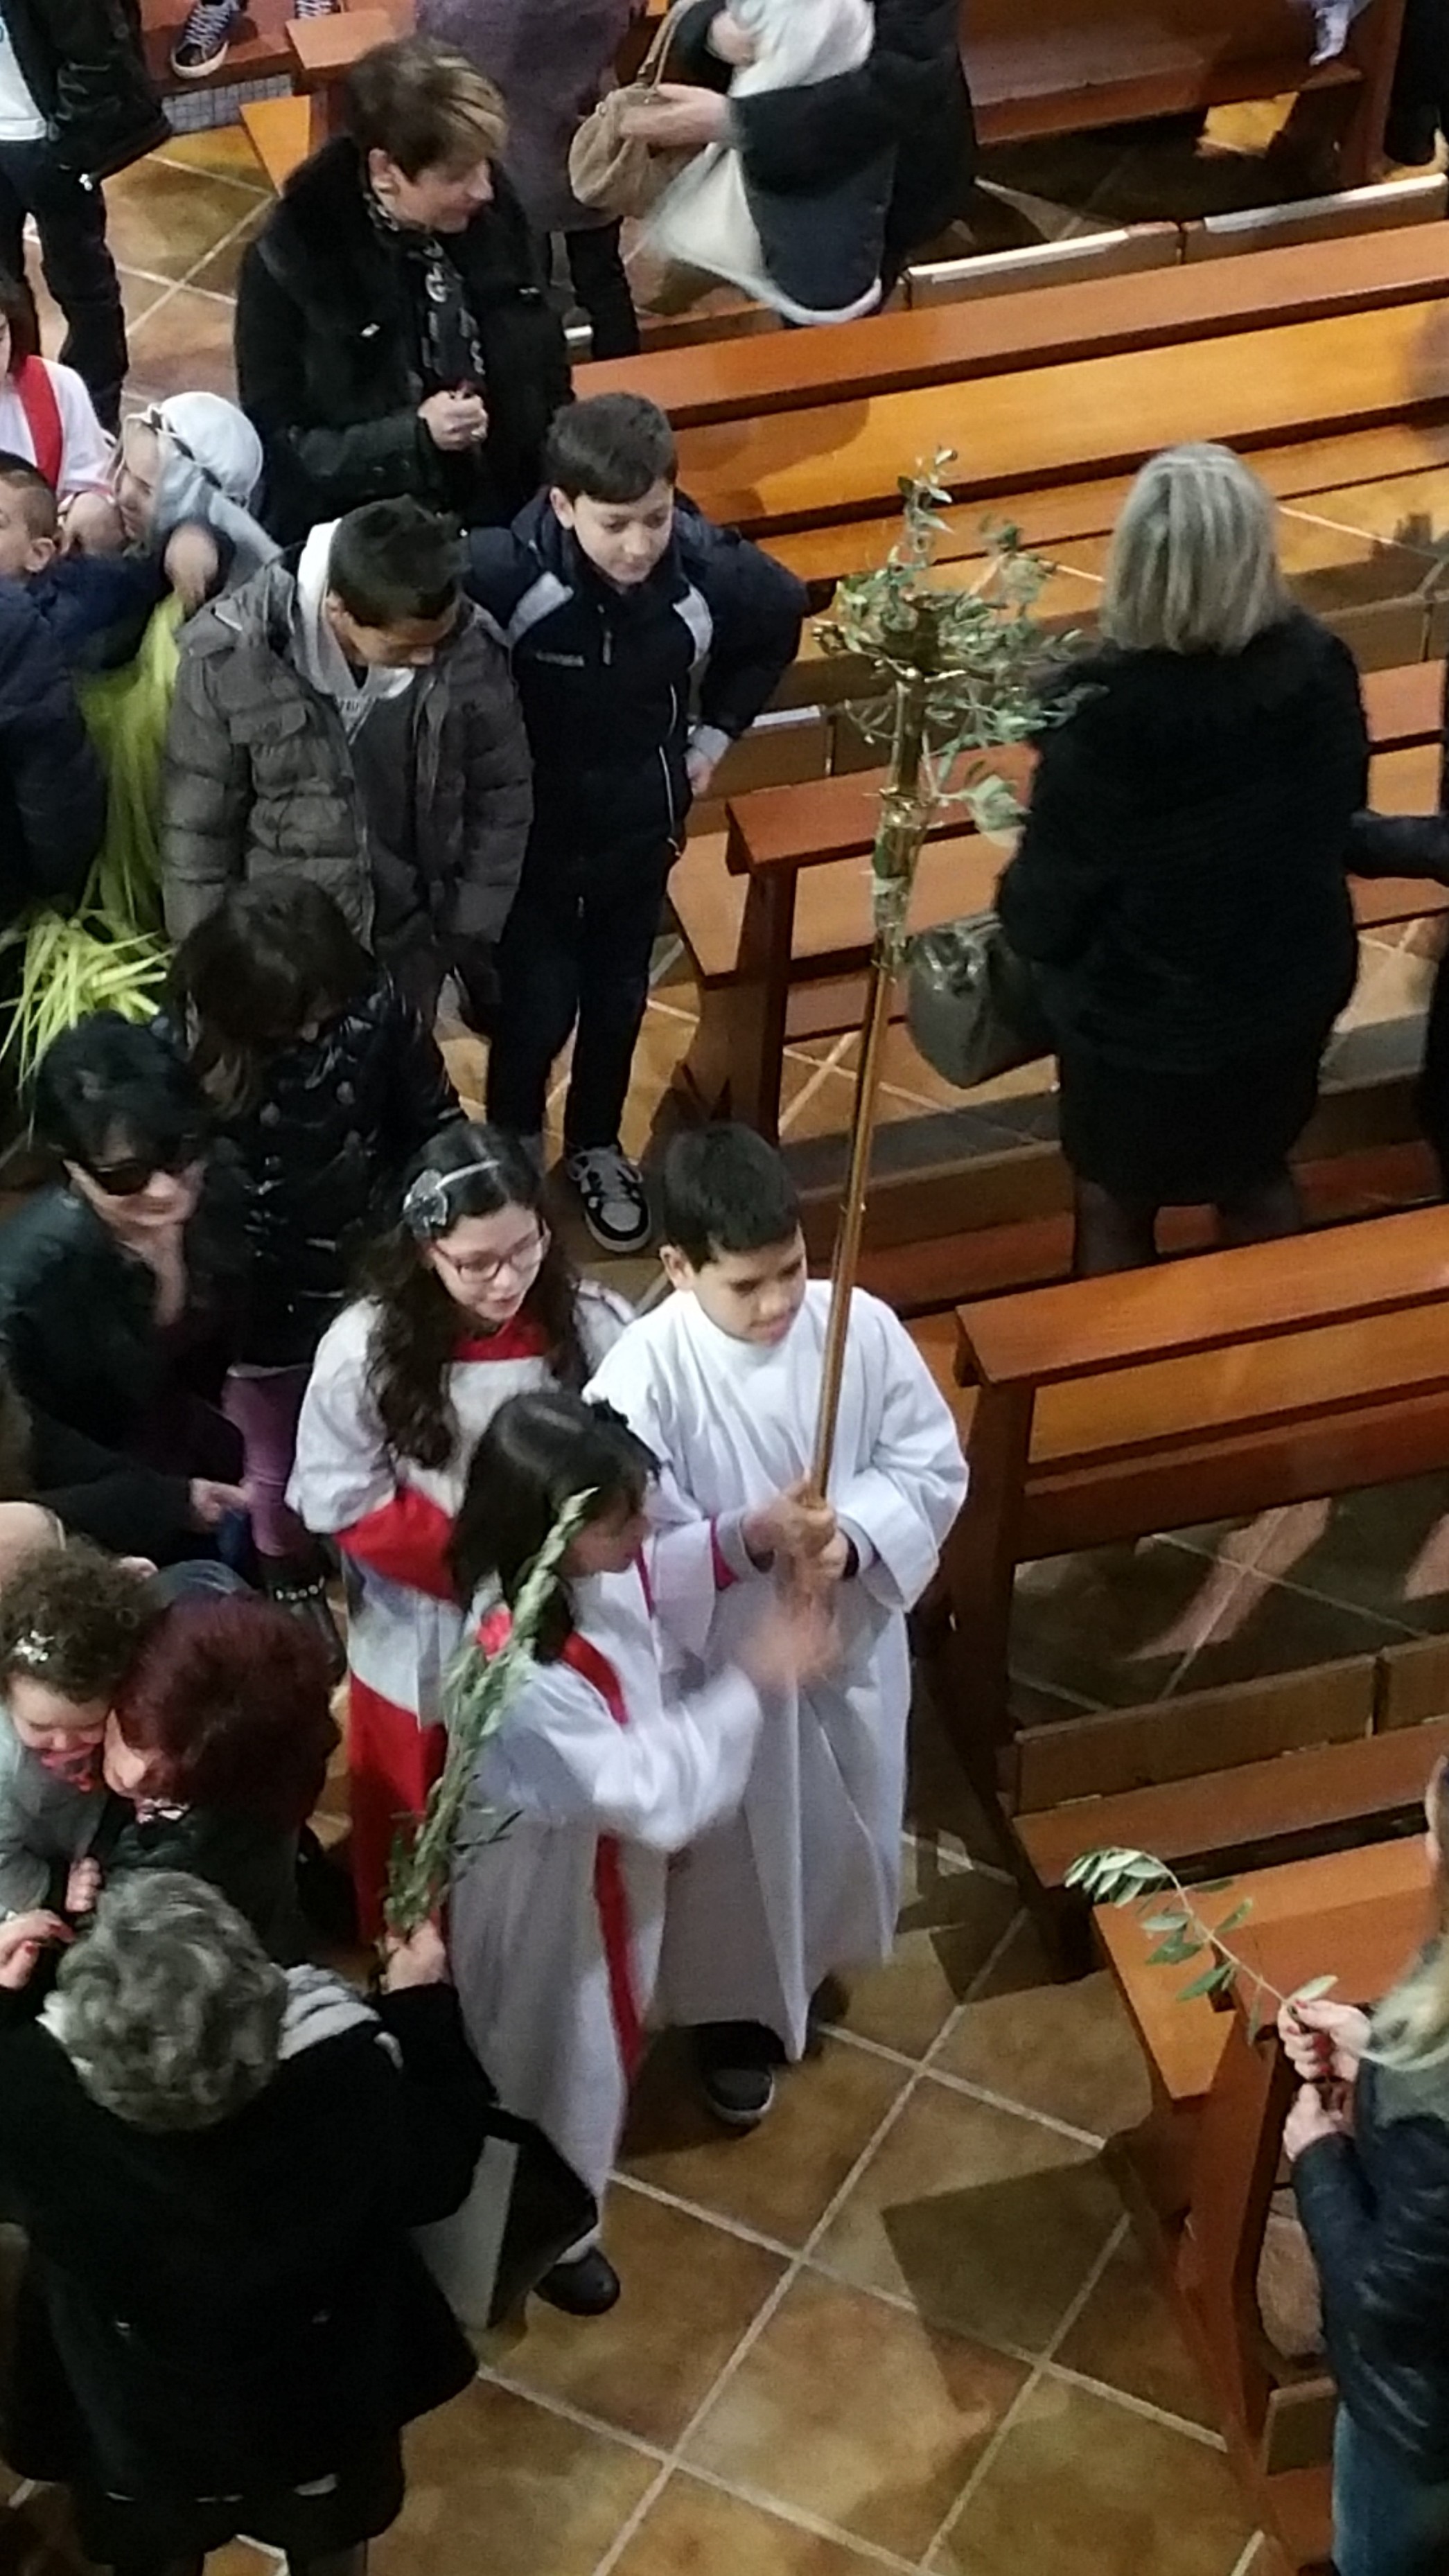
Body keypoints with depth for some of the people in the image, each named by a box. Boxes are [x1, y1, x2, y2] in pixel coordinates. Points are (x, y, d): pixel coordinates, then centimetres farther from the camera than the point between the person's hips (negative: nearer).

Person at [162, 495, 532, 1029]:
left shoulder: (469, 654, -19)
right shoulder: (233, 658, -24)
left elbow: (501, 799, -2)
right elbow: (197, 828, -11)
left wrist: (472, 932, 0)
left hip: (406, 951, 2)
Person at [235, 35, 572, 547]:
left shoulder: (493, 211, -2)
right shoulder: (289, 263, -14)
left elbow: (545, 369, 12)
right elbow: (277, 443, -8)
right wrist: (415, 436, -20)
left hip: (509, 512, 4)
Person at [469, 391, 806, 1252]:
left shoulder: (709, 572, -24)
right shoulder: (504, 572, -33)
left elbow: (782, 616, 0)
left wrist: (716, 734, 2)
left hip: (642, 821, 3)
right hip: (531, 825, -3)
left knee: (618, 996, 20)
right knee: (539, 1003, 10)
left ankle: (596, 1147, 45)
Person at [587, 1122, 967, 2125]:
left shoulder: (863, 1327, -19)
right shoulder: (643, 1374, -29)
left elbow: (933, 1469, -8)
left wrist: (853, 1538, -26)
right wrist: (748, 1539, -37)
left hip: (851, 1638, 4)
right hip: (722, 1664, -3)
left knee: (845, 1823, 29)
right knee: (737, 1851, 21)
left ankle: (819, 1956, 60)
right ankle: (737, 2010, 49)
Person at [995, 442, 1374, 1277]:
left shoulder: (1105, 709, -34)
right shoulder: (1321, 666, -20)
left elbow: (1046, 907, -22)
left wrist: (1015, 907, 1)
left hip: (1141, 1019, -4)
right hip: (1292, 990, 4)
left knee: (1117, 1208, 24)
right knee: (1260, 1184, 31)